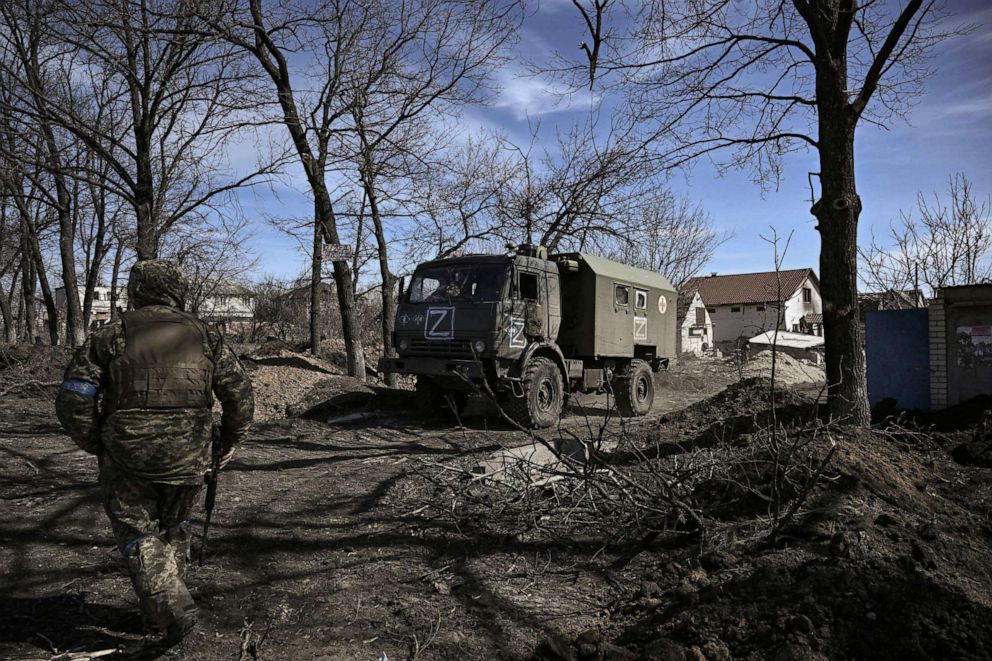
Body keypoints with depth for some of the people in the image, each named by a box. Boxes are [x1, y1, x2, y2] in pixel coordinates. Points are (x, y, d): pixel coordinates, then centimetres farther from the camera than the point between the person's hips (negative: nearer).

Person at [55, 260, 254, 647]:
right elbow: (239, 390, 2)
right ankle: (165, 605, 30)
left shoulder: (110, 336, -1)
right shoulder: (204, 335, 4)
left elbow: (73, 401, -6)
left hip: (127, 455, -2)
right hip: (188, 454, 3)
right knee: (174, 527, 21)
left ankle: (169, 606, -6)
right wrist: (232, 438, 13)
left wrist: (95, 444, 9)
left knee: (137, 531, 10)